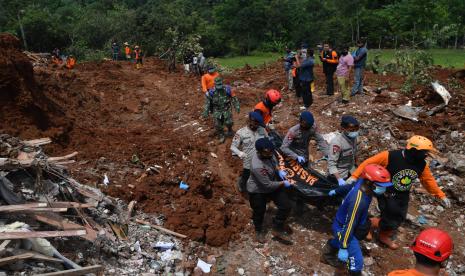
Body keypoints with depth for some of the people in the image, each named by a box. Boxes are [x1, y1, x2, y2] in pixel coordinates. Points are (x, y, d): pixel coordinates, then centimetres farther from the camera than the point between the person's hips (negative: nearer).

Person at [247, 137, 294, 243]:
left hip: (273, 184, 7)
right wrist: (283, 183, -17)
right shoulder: (257, 166, -41)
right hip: (258, 191, -7)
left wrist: (279, 171, -8)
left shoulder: (268, 153, -18)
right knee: (259, 212, 16)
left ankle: (277, 228, 27)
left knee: (286, 206, 4)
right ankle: (258, 231, 48)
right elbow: (268, 185, -29)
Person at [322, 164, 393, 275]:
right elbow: (349, 225, -34)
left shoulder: (362, 182, -17)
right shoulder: (359, 201, -40)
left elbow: (349, 187, 6)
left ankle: (329, 251, 65)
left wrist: (336, 191, 25)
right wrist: (344, 248, -27)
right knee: (357, 260, -12)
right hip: (343, 228, -9)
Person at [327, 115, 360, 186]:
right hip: (339, 174, -7)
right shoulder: (336, 142, -30)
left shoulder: (353, 137, -7)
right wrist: (339, 179, -38)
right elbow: (331, 163, -30)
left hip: (350, 172, 8)